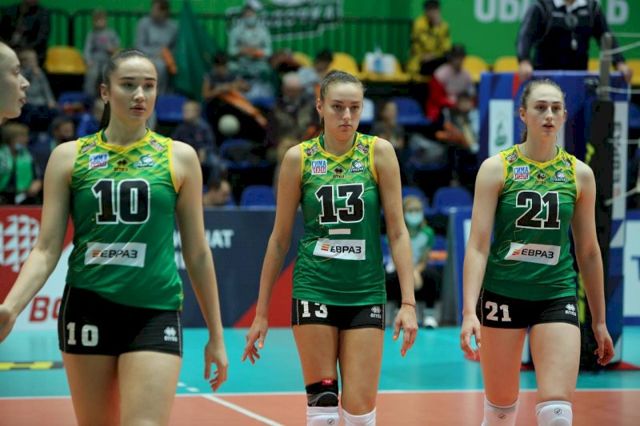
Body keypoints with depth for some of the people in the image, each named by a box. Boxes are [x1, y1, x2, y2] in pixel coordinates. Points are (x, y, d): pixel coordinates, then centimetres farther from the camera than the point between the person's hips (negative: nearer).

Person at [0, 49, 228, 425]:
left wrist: (216, 335, 9)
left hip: (155, 313, -1)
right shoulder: (69, 157, 4)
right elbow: (47, 249, 1)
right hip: (87, 310, 1)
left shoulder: (179, 157, 5)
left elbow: (197, 253, 9)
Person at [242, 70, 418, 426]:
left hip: (366, 292, 0)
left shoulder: (379, 152, -1)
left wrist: (408, 302, -8)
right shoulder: (299, 158, 0)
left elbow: (397, 231, -1)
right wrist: (262, 312, 6)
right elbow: (280, 238, 6)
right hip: (314, 290, 0)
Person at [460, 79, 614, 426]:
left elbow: (588, 251, 11)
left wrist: (599, 320, 13)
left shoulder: (579, 174, 3)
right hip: (503, 294, -1)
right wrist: (469, 311, -20)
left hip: (557, 296, 1)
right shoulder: (496, 168, -4)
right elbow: (477, 245, -9)